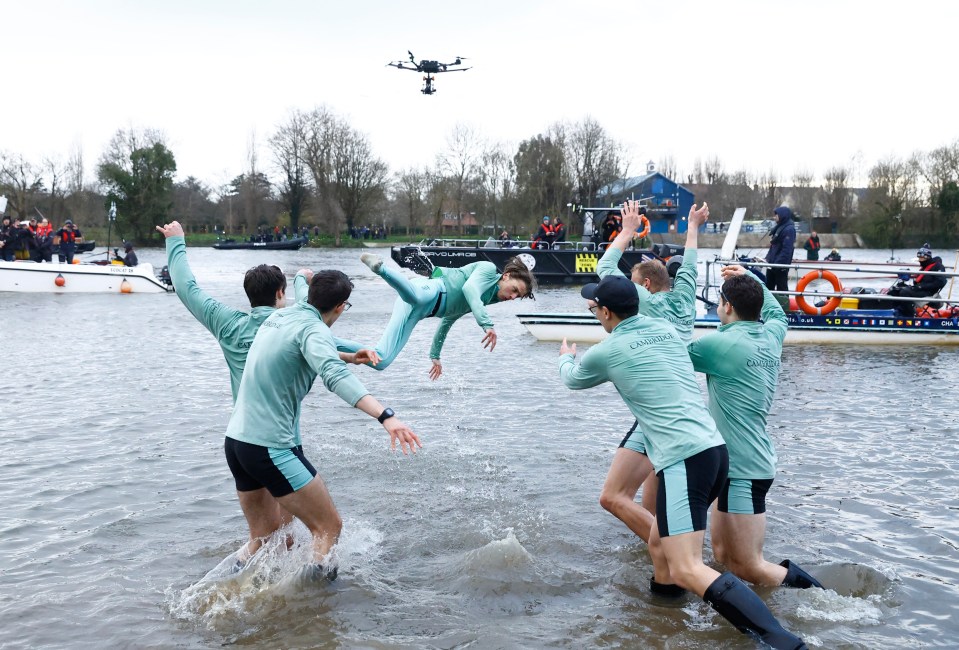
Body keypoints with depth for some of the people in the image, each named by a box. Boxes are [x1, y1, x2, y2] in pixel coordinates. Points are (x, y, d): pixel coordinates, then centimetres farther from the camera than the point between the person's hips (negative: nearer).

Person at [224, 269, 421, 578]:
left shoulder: (278, 317, 11)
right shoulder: (313, 329, -15)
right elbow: (336, 376, -35)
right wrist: (386, 416, -47)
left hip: (235, 440, 9)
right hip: (271, 448, -9)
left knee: (264, 540, 20)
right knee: (329, 528, -1)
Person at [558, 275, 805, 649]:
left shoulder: (606, 352, -1)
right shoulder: (665, 330, 16)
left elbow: (573, 380, 22)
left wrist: (566, 358, 46)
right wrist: (605, 310, 55)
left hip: (684, 461, -9)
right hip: (714, 450, 9)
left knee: (687, 570, -16)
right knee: (659, 545, 23)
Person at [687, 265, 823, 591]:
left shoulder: (720, 343, -15)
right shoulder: (771, 335, 7)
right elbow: (777, 313, 32)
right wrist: (750, 278, 36)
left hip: (744, 468, -9)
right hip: (758, 462, 9)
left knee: (748, 568, -3)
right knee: (723, 555, 13)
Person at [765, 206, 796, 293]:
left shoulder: (789, 229, -17)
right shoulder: (779, 227, 14)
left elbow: (787, 249, -24)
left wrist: (778, 263, -26)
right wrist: (769, 257, 14)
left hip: (781, 265, -10)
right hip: (772, 263, 10)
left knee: (781, 288, 0)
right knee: (768, 286, 16)